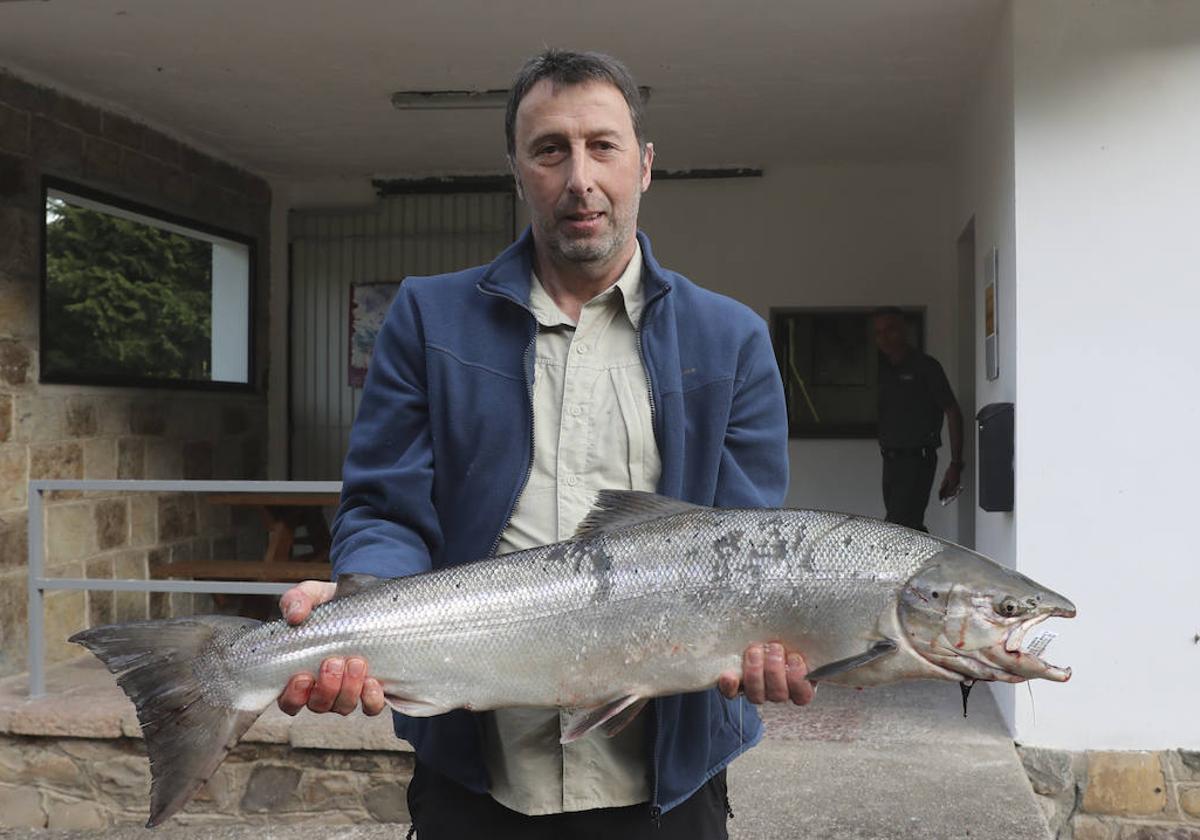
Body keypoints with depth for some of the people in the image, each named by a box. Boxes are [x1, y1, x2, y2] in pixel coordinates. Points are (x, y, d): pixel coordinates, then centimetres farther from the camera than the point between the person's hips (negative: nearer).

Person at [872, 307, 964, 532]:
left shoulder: (925, 366, -5)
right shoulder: (881, 370, 13)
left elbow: (953, 412, -6)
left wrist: (955, 464, -11)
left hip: (918, 459, -7)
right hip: (890, 460, 7)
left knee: (899, 526, -16)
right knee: (910, 527, 9)